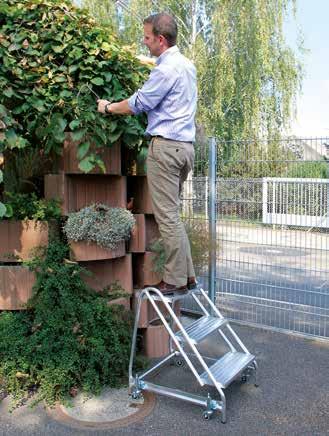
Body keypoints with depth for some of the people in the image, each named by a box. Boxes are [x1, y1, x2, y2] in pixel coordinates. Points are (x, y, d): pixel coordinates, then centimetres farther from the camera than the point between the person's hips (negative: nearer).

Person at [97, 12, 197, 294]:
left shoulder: (165, 69, -11)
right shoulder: (187, 65, 18)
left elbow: (138, 105, -6)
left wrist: (108, 108, 10)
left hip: (165, 146, -9)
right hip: (185, 145, 9)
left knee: (167, 216, -5)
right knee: (172, 214, 13)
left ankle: (175, 280, 1)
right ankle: (187, 274, 16)